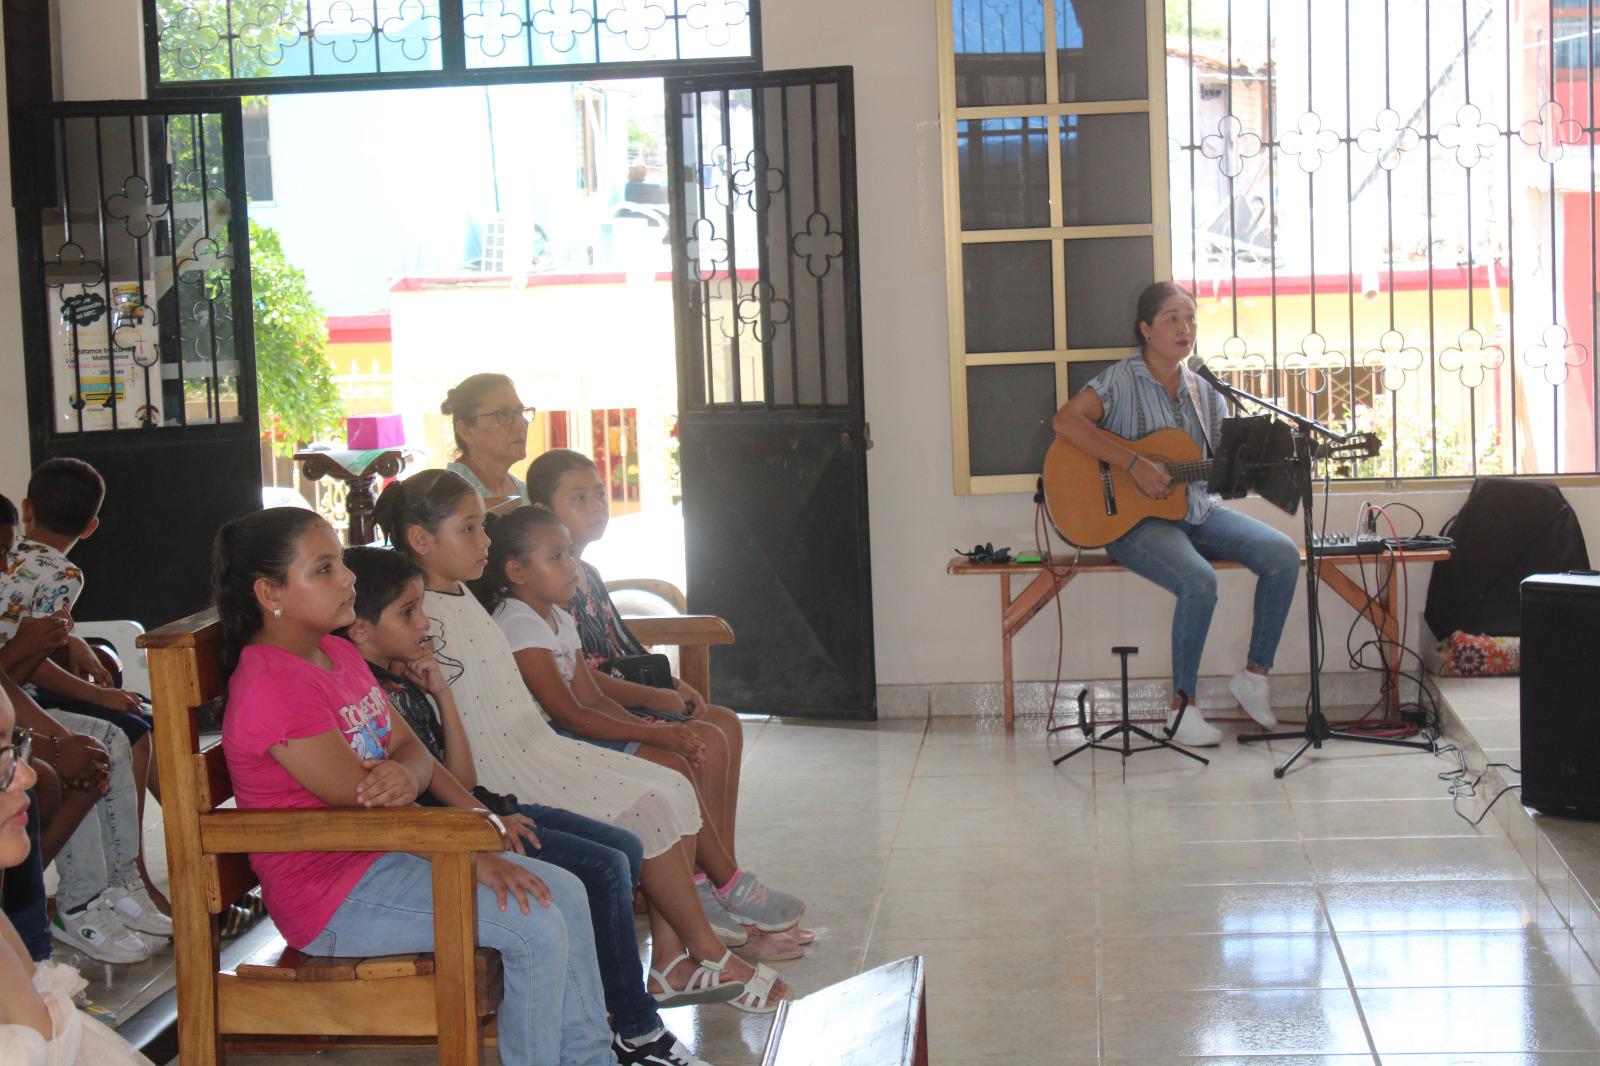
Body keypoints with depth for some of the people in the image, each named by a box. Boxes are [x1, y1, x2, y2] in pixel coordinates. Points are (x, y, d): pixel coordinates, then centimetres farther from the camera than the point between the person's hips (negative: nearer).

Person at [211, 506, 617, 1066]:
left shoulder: (339, 655, 11)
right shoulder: (271, 686, -21)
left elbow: (413, 750, 8)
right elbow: (362, 803, -22)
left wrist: (407, 776, -18)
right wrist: (474, 856, -18)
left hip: (382, 855, 10)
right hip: (332, 895, -10)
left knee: (564, 892, 6)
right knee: (536, 927, -18)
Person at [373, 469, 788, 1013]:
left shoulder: (463, 600, 14)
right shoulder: (427, 619, -17)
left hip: (536, 748, 10)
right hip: (506, 774, -10)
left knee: (673, 789, 1)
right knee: (648, 807, -13)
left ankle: (671, 960, 0)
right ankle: (708, 953, 2)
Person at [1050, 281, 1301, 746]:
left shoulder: (1203, 391, 12)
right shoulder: (1122, 380, -7)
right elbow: (1065, 420, -23)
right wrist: (1136, 466, -26)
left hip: (1197, 510, 7)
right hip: (1134, 520, -7)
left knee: (1283, 556, -14)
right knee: (1200, 582, -33)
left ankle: (1254, 677, 0)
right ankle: (1181, 707, -17)